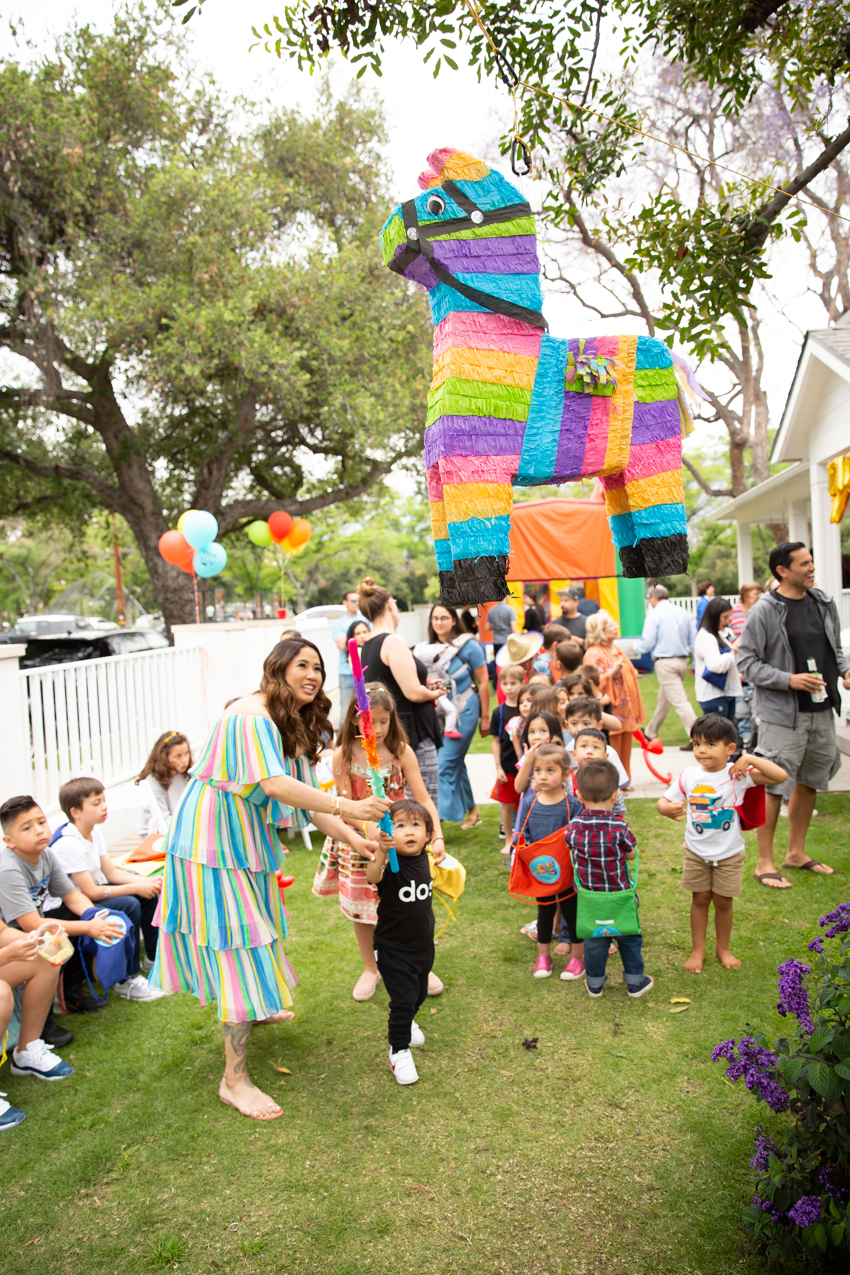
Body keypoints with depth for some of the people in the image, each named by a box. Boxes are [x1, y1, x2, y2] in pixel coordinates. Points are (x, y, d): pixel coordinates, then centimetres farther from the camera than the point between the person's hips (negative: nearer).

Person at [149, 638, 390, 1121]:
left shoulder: (297, 727, 8)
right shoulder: (250, 717, -24)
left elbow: (305, 795, 7)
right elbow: (276, 786, -36)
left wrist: (353, 839, -2)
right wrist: (348, 807, -39)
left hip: (249, 842, 10)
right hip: (213, 843, -10)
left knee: (259, 924, 25)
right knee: (240, 942, -8)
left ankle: (255, 1007, 53)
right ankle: (235, 1080, 1)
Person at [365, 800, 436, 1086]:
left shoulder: (423, 859, -6)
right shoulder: (390, 863, -26)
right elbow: (372, 878, -50)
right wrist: (381, 852, -67)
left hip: (423, 944, 6)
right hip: (393, 948, -6)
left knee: (419, 993, 24)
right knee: (403, 1000, -3)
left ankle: (406, 1021, 53)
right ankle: (399, 1050, 19)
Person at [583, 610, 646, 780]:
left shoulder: (615, 650, 17)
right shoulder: (593, 654, -14)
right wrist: (612, 673, -30)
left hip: (625, 709, 9)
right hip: (610, 709, -9)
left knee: (625, 748, 13)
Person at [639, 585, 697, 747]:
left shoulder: (654, 614, -9)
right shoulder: (683, 612, 8)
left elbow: (647, 644, -12)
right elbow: (692, 640, 8)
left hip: (665, 663, -7)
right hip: (682, 660, 7)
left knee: (679, 701, -8)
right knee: (663, 699, 20)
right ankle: (651, 732, 35)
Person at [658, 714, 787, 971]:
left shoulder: (738, 774, -16)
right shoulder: (689, 775, -9)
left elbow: (780, 776, -24)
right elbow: (664, 801, -4)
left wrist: (750, 758, -30)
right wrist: (667, 809, -27)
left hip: (729, 853, -1)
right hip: (696, 851, 2)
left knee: (723, 901, 11)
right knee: (700, 899, 12)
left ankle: (723, 948, 34)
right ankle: (698, 950, 28)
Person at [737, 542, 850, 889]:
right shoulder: (765, 611, -11)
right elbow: (746, 662, -11)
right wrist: (789, 679, -20)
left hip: (822, 710, 7)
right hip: (782, 715, -7)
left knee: (809, 782, 16)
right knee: (774, 787, -2)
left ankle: (796, 852, 32)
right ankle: (764, 863, 10)